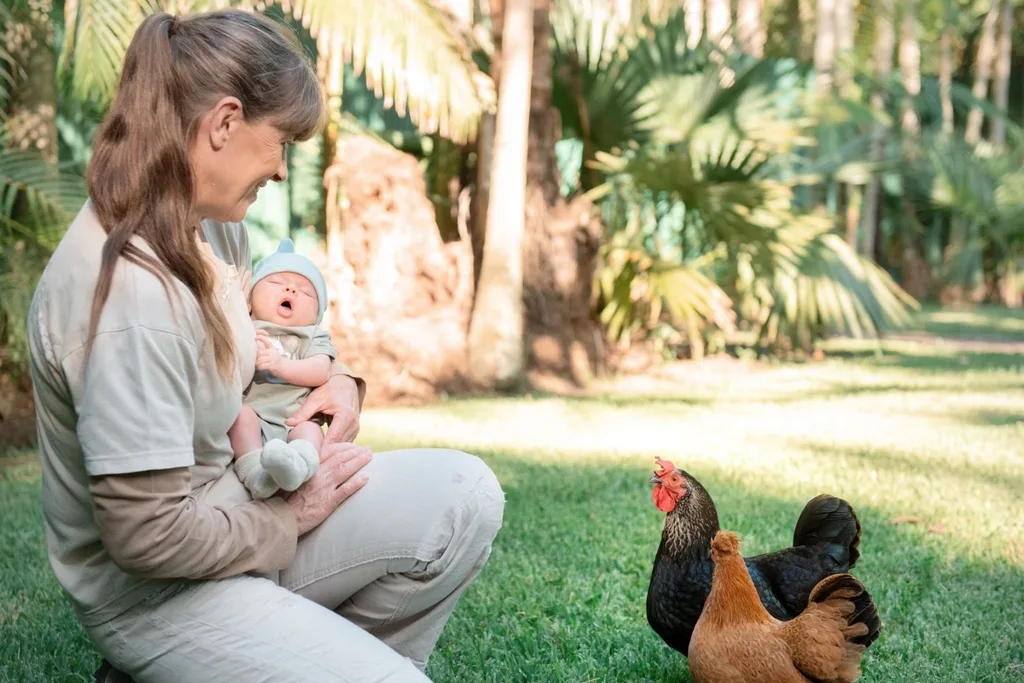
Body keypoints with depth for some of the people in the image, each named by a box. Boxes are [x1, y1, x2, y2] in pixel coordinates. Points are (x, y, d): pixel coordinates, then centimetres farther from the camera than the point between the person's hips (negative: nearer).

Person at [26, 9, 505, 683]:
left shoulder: (213, 225, -2)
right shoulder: (130, 291, -30)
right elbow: (148, 532, -29)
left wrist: (336, 378, 0)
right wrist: (289, 517, -13)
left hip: (231, 508, 9)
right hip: (155, 589, -8)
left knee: (464, 496, -3)